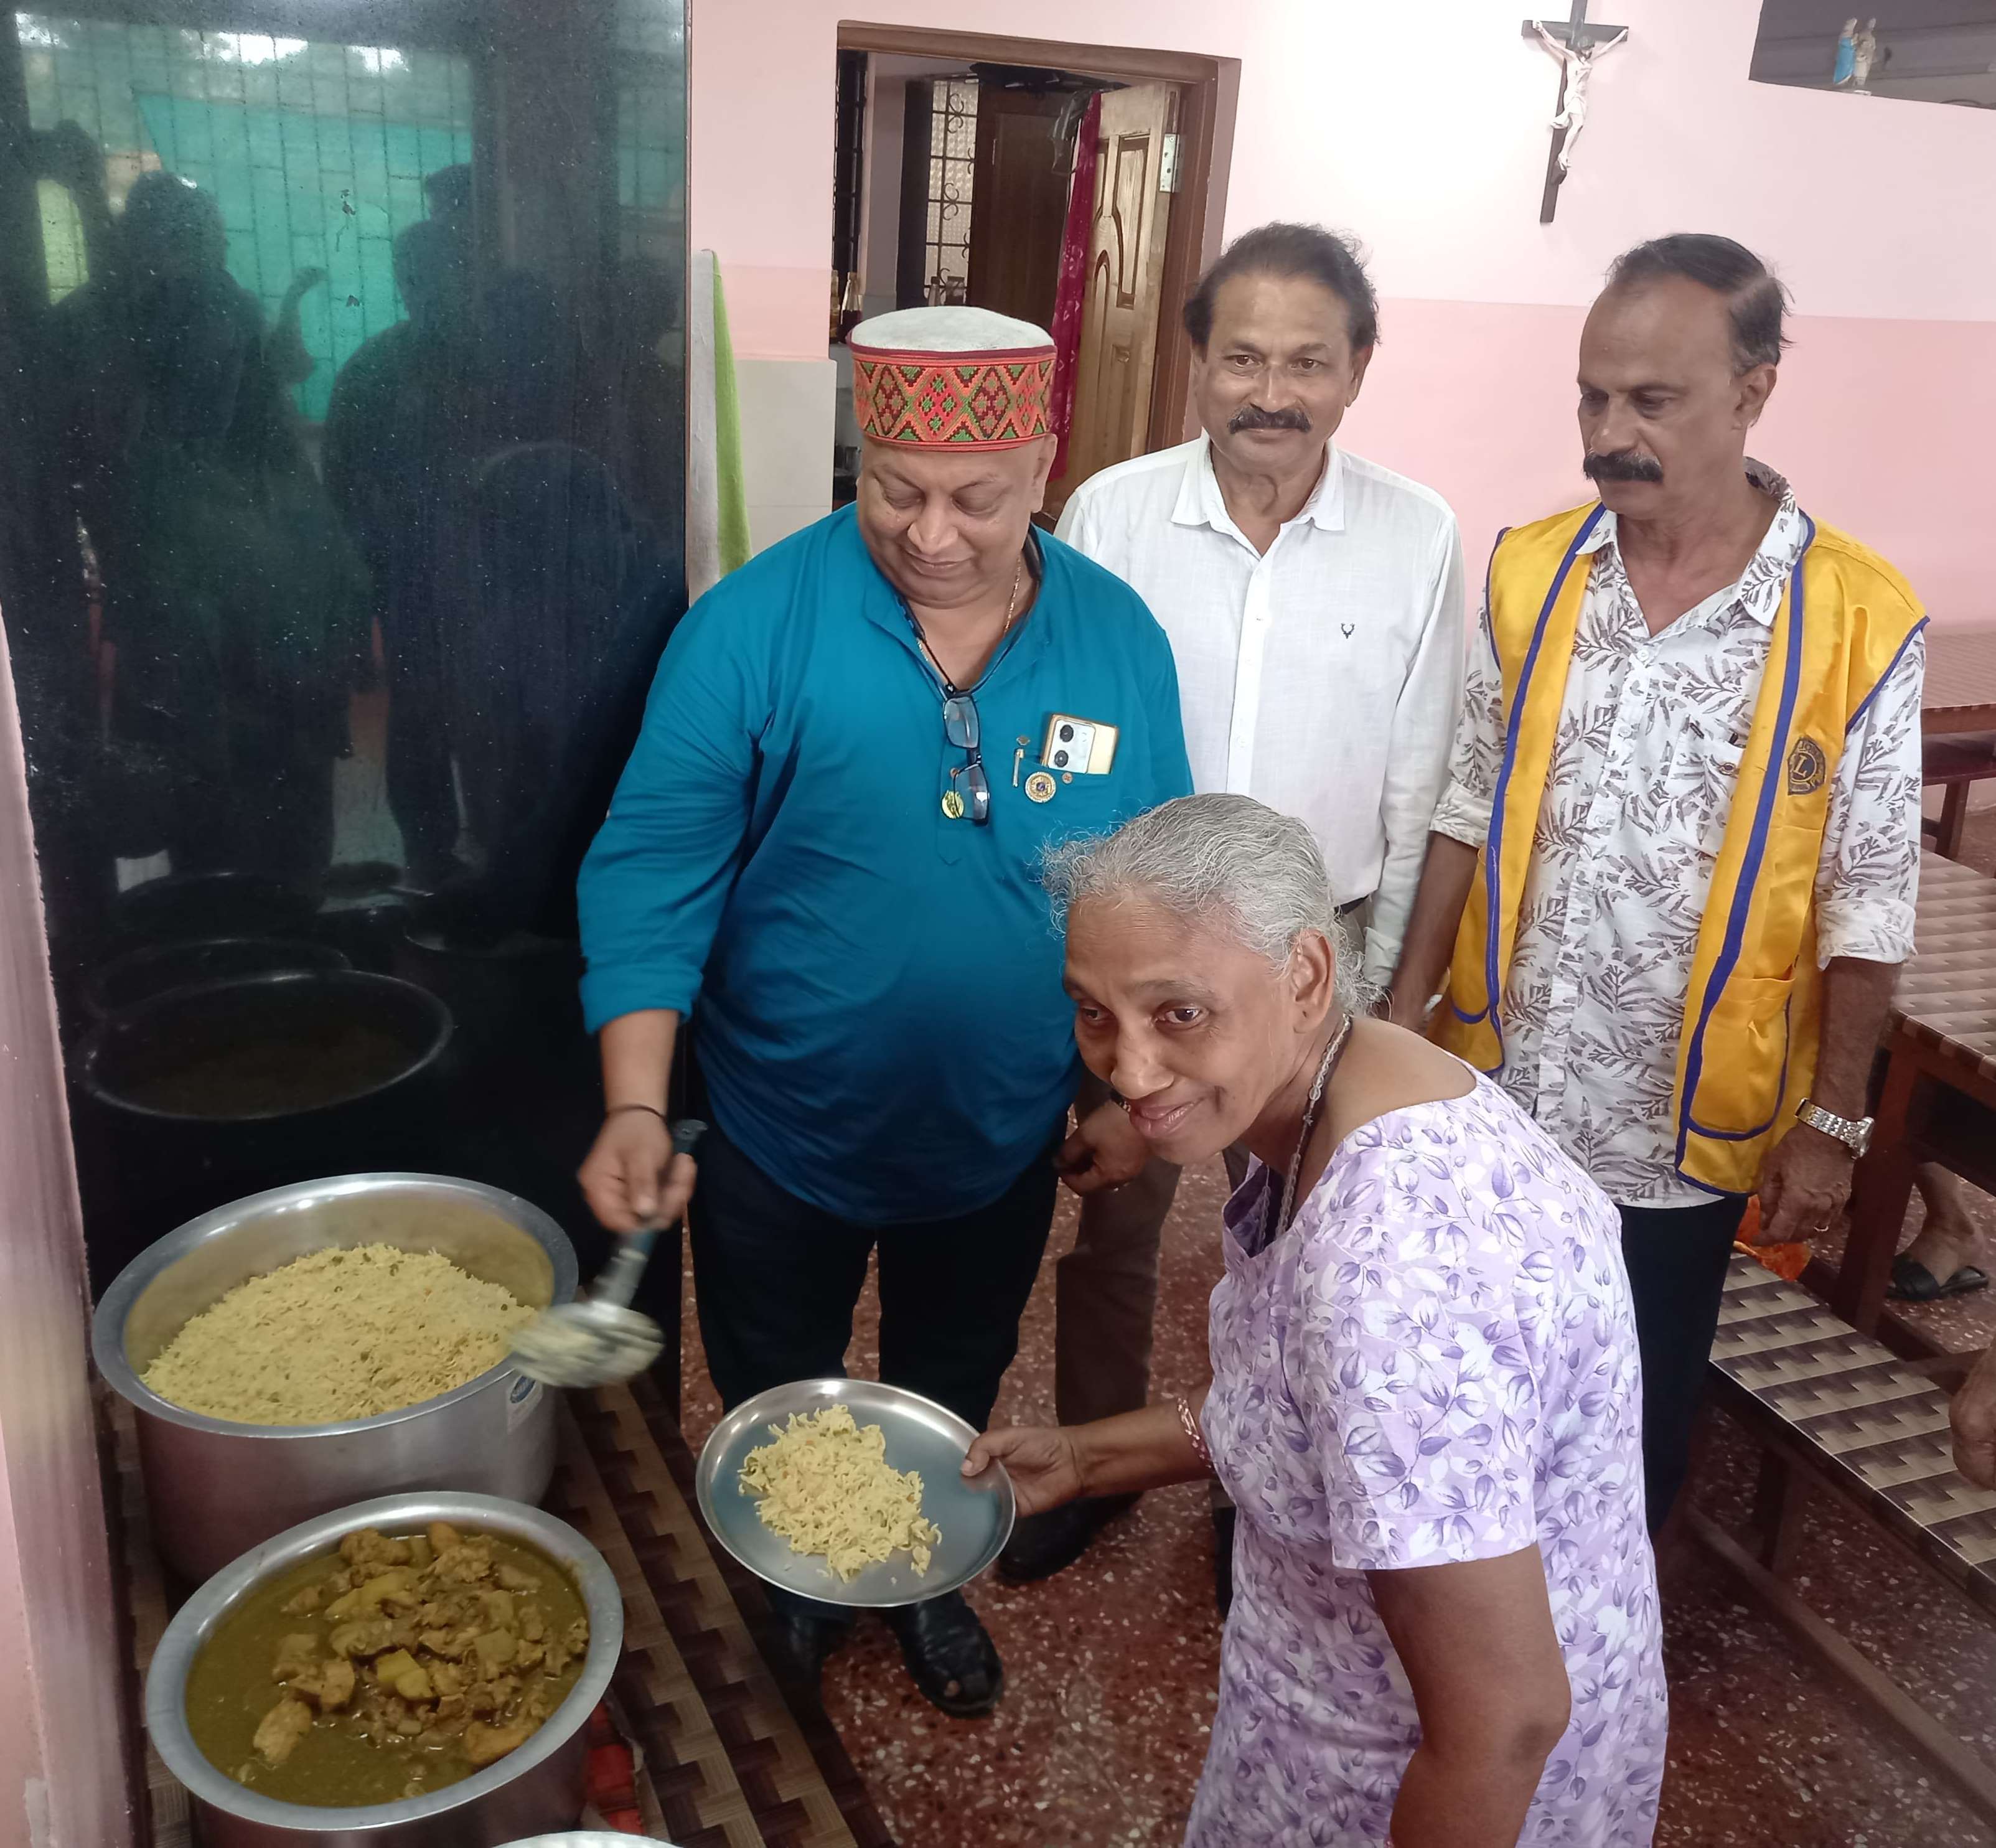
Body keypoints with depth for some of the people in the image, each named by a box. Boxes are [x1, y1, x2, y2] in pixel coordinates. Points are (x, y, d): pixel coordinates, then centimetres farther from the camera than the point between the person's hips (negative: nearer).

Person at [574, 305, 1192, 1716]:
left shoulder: (1119, 639, -10)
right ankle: (791, 1589, 53)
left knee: (950, 1402, 27)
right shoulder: (756, 624, -20)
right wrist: (636, 1106, -28)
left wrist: (1129, 1091, 2)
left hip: (1004, 1141, 3)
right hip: (783, 1137, -2)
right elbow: (655, 869, -19)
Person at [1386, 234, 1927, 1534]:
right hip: (1489, 1100, 3)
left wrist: (1832, 1121, -5)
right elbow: (1468, 815, 4)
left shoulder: (1857, 623, -13)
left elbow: (1865, 906, -7)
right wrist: (1403, 1012, 4)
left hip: (1683, 1137, -3)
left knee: (1636, 1432, 16)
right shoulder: (1529, 573, -3)